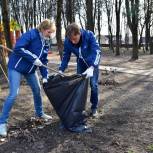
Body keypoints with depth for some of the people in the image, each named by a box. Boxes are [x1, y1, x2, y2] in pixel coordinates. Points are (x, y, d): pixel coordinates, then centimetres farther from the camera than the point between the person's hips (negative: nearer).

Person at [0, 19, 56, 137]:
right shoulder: (31, 34, -19)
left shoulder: (46, 43, 4)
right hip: (16, 67, -8)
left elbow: (44, 61, 7)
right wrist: (34, 58, -28)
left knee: (37, 90, 13)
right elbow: (18, 48, -28)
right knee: (14, 94, -12)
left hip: (30, 69, 8)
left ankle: (40, 113, 36)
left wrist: (45, 76, -3)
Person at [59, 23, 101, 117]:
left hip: (93, 62, -3)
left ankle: (94, 107, 11)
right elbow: (66, 56, -11)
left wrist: (91, 68, -51)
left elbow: (97, 51, -38)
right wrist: (61, 71, -22)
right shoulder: (67, 41, -24)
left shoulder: (89, 35, -34)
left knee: (93, 84, -6)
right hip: (81, 63, 3)